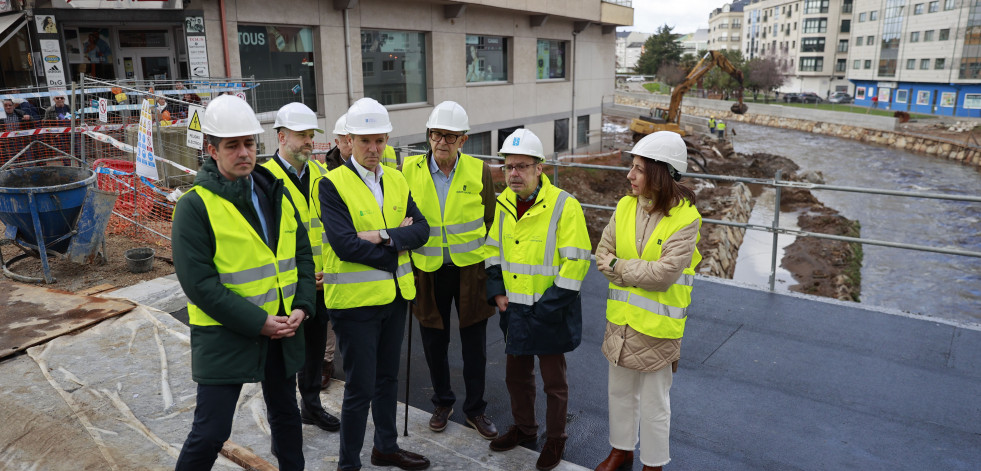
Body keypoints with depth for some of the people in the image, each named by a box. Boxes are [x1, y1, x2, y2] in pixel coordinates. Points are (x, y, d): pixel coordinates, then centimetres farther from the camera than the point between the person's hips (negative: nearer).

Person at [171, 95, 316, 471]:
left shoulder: (276, 194, 5)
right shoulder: (195, 206, -13)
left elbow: (302, 253, 8)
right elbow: (199, 282, -18)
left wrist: (302, 306, -6)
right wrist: (258, 323, -19)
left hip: (283, 329, 6)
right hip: (224, 334, -6)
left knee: (285, 413, 21)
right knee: (210, 432, 0)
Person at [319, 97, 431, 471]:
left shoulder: (397, 180, 7)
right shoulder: (332, 184, -12)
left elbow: (421, 230, -2)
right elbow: (344, 244, -22)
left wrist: (383, 236, -18)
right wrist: (398, 241, -14)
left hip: (395, 295, 6)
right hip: (355, 299, -6)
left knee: (388, 377, 20)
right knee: (360, 387, 2)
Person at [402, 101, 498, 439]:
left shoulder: (479, 171, -4)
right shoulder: (409, 170, -4)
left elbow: (489, 223, 3)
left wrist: (490, 268, 2)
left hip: (470, 268, -1)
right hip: (428, 271, 1)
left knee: (474, 344, 10)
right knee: (434, 341, 13)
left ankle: (475, 408, 28)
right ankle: (442, 402, 36)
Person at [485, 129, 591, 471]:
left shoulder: (564, 206, -16)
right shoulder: (503, 204, 3)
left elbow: (576, 262, -17)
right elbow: (494, 250, 14)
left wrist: (549, 305, -18)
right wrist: (496, 291, 2)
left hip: (549, 312, -6)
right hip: (514, 310, 6)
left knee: (553, 380, 11)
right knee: (516, 374, 20)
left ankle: (555, 439, 31)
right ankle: (523, 427, 42)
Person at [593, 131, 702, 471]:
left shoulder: (685, 218, -17)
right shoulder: (625, 207, -2)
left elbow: (663, 274, -23)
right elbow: (603, 253, -3)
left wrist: (618, 267, -14)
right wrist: (639, 275, -17)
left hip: (657, 327, -5)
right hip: (621, 318, 5)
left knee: (654, 404, 11)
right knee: (620, 392, 21)